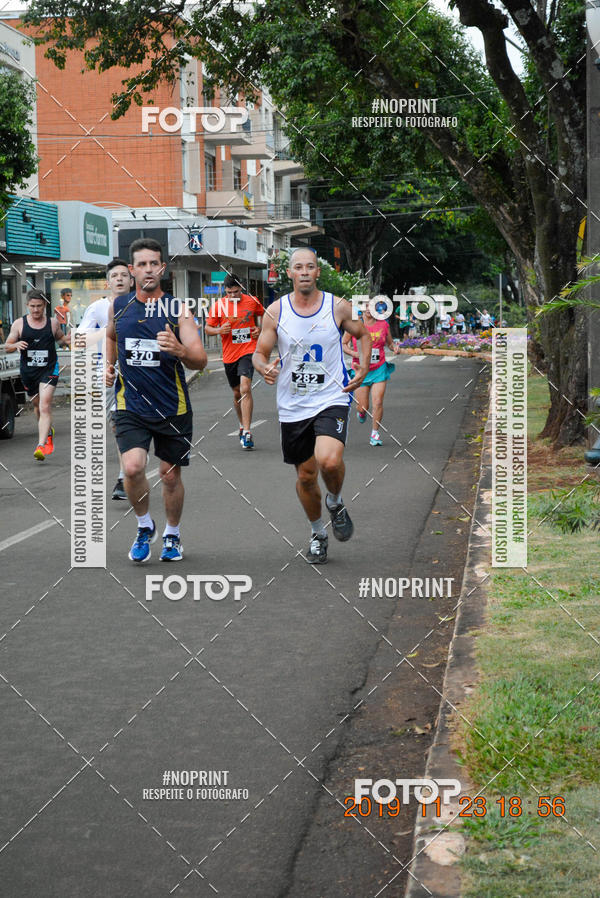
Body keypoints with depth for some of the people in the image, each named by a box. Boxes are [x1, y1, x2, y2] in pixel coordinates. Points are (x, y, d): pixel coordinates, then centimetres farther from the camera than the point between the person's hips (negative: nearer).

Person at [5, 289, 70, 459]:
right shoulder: (19, 324, 0)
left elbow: (61, 338, 21)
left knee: (45, 406, -17)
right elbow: (7, 346, 4)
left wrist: (69, 340, -2)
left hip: (49, 370, -2)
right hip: (28, 371, 2)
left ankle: (41, 446, -25)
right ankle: (48, 432, 47)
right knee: (37, 405, 18)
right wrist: (16, 345, -18)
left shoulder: (53, 323, 2)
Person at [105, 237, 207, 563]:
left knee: (170, 475, 9)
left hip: (173, 407, -1)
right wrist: (109, 366, 11)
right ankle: (144, 526, 8)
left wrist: (180, 350, -35)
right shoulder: (119, 306, 2)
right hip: (131, 405, 1)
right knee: (132, 468, -19)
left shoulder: (178, 310, -7)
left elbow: (200, 361, -15)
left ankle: (172, 535, 33)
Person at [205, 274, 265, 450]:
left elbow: (261, 314, 21)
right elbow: (208, 328, 7)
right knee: (237, 393, 14)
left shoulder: (252, 301, 0)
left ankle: (247, 432, -22)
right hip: (229, 355, 3)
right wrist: (219, 330, -14)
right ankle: (243, 426, 36)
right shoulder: (218, 306, -1)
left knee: (245, 388, -20)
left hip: (248, 350, -2)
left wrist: (259, 328, 3)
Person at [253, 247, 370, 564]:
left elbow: (364, 335, 14)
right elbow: (259, 353, 4)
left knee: (329, 461, -26)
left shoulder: (338, 307, -2)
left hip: (331, 399, -2)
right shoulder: (275, 311, -1)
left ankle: (335, 502, 8)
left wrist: (364, 368, -1)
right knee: (306, 476, 9)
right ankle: (318, 534, 34)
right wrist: (264, 367, -19)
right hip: (293, 406, 2)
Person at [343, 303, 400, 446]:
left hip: (379, 369, 1)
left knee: (378, 403, -10)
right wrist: (355, 354, -14)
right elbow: (343, 344, 3)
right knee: (363, 407, 1)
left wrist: (395, 348, -8)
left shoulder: (383, 324, 2)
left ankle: (375, 433, 6)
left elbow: (390, 343, 14)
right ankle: (361, 412, 39)